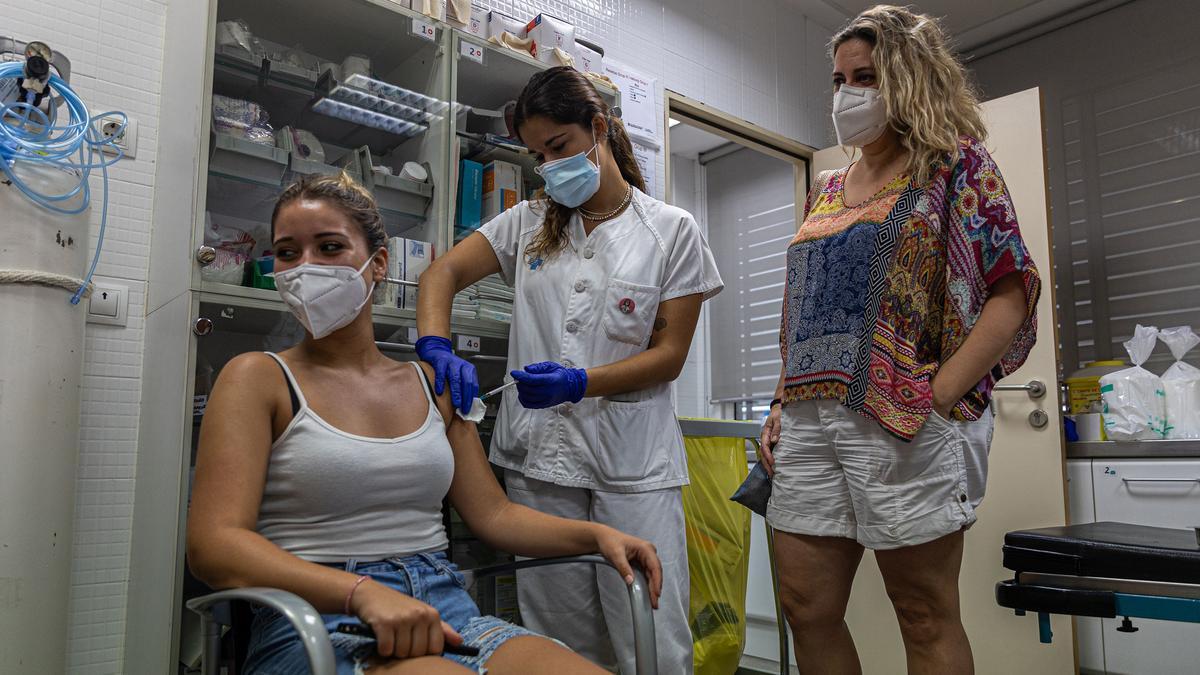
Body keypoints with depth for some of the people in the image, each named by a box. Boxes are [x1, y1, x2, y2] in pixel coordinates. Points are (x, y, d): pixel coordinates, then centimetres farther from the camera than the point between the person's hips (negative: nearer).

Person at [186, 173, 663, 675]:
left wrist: (596, 534, -3)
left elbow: (493, 514, 14)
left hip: (444, 612, 5)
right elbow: (214, 544, -10)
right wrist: (363, 593, -25)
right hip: (316, 622, -4)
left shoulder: (432, 385, 14)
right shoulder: (258, 378, 2)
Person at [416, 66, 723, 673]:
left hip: (634, 462, -2)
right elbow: (443, 273, 5)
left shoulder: (672, 230, 3)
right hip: (539, 455, 3)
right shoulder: (528, 223, 12)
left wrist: (579, 383, -18)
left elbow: (669, 354, -2)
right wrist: (435, 346, -16)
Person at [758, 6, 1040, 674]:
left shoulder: (955, 165, 3)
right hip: (809, 425, 6)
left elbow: (1010, 295, -7)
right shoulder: (827, 189, 20)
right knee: (807, 610, 8)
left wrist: (936, 398, -17)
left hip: (904, 424, -5)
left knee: (926, 616, 5)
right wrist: (781, 405, 11)